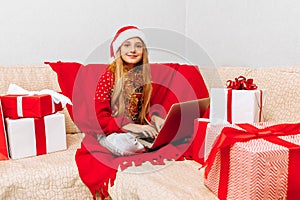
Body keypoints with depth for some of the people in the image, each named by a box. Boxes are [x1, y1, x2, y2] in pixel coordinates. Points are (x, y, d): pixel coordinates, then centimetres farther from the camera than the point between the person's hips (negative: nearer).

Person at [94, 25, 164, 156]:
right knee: (125, 145, -37)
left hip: (138, 128, 5)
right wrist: (134, 127, -26)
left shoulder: (143, 75, 7)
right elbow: (101, 119, -14)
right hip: (111, 132, -4)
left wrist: (153, 118, -7)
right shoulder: (108, 76, -10)